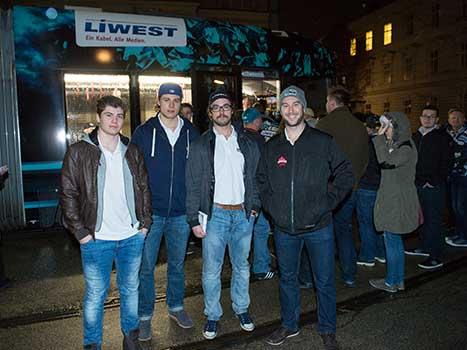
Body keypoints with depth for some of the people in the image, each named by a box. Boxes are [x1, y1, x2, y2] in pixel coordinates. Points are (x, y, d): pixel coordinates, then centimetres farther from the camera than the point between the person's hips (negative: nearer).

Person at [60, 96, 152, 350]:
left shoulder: (132, 152, 6)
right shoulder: (79, 152, -5)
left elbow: (144, 189, 11)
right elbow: (68, 194, -5)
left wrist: (145, 222, 4)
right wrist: (80, 231, -9)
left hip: (132, 236, 3)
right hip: (96, 239, -3)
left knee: (130, 289, 17)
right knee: (95, 295, 9)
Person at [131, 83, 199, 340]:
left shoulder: (191, 133, 3)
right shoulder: (143, 132, -3)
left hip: (181, 213, 2)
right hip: (150, 212, -2)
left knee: (177, 264, 17)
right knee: (146, 267, 7)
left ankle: (176, 307, 37)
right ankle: (145, 316, 25)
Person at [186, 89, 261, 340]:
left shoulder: (248, 143, 7)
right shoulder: (201, 145, -2)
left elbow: (255, 177, 12)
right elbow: (193, 185, -4)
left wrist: (255, 205, 2)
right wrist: (194, 219, -8)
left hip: (243, 214, 3)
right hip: (215, 214, -2)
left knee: (241, 267, 16)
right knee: (211, 271, 6)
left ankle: (241, 309, 35)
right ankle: (212, 315, 25)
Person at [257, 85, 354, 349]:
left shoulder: (323, 142, -5)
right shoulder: (272, 146, 4)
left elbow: (346, 176, -1)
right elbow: (261, 180, 15)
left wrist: (326, 203, -9)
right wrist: (272, 206, 2)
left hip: (319, 227, -2)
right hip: (284, 228, 3)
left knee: (325, 281, 11)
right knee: (287, 278, 18)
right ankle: (289, 325, 39)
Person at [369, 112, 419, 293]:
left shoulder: (406, 149, -18)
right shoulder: (394, 145, 10)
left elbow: (385, 161, -31)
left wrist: (380, 137, -24)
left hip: (398, 202, -10)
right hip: (392, 199, 10)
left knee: (391, 241, 1)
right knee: (395, 241, 16)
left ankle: (391, 282, 15)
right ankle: (399, 280, 28)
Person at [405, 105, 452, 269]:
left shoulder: (442, 137, -5)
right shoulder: (415, 137, 13)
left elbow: (446, 162, -9)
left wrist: (434, 181, -15)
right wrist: (413, 179, 7)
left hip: (434, 186, -6)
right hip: (418, 185, 6)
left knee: (434, 220, -3)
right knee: (421, 217, 14)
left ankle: (436, 257, 4)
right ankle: (424, 247, 28)